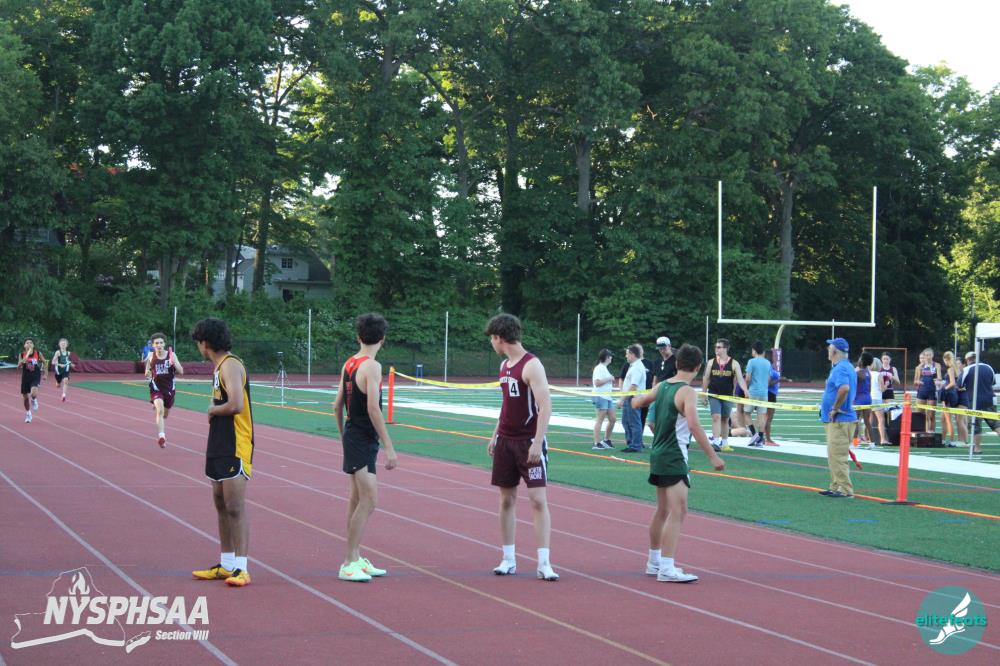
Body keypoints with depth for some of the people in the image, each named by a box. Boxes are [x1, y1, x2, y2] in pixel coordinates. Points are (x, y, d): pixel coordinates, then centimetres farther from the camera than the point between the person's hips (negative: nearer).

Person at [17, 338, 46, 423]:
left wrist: (45, 373, 8)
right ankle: (28, 414, 31)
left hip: (35, 377, -2)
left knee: (34, 393, -29)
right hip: (25, 377, 2)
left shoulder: (38, 353, -4)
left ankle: (34, 400, 9)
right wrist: (24, 360, -32)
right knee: (25, 397, 8)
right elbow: (19, 366, -15)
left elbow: (45, 362, 10)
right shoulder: (22, 355, -4)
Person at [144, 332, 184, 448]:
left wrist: (174, 363, -29)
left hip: (169, 388, 2)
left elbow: (181, 371, -12)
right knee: (160, 410, -27)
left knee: (165, 414, 20)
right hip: (156, 388, -2)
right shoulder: (151, 356, -4)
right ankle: (161, 436, -33)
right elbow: (148, 372, 11)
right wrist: (147, 374, -12)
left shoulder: (171, 355, -7)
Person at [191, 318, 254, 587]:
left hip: (235, 449, -10)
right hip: (221, 447, 10)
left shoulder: (230, 366, -15)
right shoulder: (220, 367, 15)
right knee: (221, 505, 13)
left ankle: (241, 568, -7)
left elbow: (235, 405, -26)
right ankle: (226, 565, 20)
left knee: (235, 507, -9)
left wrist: (213, 409, -10)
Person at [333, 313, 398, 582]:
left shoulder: (349, 364, 9)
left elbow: (338, 405, 15)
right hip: (363, 440, -9)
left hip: (352, 436, 9)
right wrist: (389, 447, -21)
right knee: (369, 501, -9)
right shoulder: (372, 366, -16)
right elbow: (373, 408, -22)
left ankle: (355, 559, 23)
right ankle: (349, 563, -8)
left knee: (358, 499, 16)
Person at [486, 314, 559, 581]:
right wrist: (495, 435, 19)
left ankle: (544, 563, -8)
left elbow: (545, 405, -19)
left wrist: (537, 442, -24)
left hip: (529, 442, -8)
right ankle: (508, 559, 16)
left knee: (538, 499, -9)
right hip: (505, 441, 8)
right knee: (506, 499, 9)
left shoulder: (531, 365, -14)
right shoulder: (504, 365, 12)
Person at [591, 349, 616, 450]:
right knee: (599, 420, -7)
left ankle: (606, 440, 21)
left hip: (608, 397, 10)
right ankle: (596, 444, -5)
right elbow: (597, 382, -21)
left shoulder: (604, 368, 19)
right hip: (600, 397, -10)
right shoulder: (599, 368, -12)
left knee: (612, 419, 9)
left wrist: (611, 381, 13)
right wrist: (608, 379, -16)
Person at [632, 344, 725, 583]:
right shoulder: (687, 392, -15)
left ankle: (654, 562, 30)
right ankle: (666, 569, -18)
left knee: (663, 510, 19)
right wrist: (712, 456, -28)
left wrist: (639, 397, 48)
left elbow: (637, 403, 24)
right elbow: (693, 425, -28)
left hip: (658, 454, 9)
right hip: (674, 457, -9)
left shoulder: (662, 386, 8)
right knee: (678, 511, -12)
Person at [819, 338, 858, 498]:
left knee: (837, 456, -9)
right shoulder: (847, 367, 17)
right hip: (836, 420, 11)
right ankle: (835, 487, 23)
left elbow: (844, 388, -34)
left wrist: (835, 408, -24)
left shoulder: (840, 368, -17)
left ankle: (845, 489, -8)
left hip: (839, 420, -11)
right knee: (834, 456, 17)